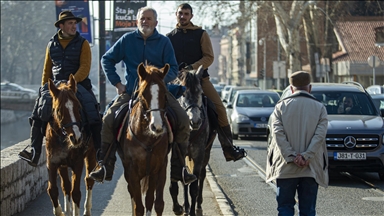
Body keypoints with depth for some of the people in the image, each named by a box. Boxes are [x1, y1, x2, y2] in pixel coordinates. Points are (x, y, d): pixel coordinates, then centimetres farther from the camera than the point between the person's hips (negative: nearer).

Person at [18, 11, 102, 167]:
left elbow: (85, 67, -9)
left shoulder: (82, 44, 2)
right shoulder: (52, 45, 11)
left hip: (78, 84, -2)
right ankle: (34, 151, -20)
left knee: (92, 111, -22)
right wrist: (44, 88, 10)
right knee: (38, 112, -17)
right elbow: (47, 69, 18)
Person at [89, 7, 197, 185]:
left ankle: (178, 168, -8)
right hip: (130, 90, 0)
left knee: (183, 120, -19)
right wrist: (117, 83, 1)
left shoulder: (164, 42, 4)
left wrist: (161, 79, -18)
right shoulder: (127, 40, 5)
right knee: (108, 119, -21)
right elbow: (107, 60, 11)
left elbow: (173, 70, 3)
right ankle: (106, 167, -11)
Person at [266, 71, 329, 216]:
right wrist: (306, 156, -12)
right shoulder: (320, 108, 3)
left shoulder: (281, 106, 3)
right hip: (311, 169, 0)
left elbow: (278, 133, -8)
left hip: (286, 168, 0)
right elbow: (320, 135, -9)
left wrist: (291, 157, -11)